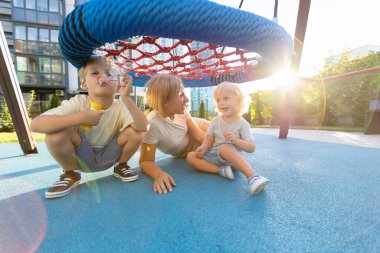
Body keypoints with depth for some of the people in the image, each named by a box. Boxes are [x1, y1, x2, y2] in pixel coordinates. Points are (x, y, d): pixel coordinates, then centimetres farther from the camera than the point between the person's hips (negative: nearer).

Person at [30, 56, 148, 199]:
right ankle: (71, 174, 1)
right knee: (56, 132, -27)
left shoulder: (121, 107, -18)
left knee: (135, 133, -23)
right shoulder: (78, 103, -20)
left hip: (108, 157, 1)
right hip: (81, 158, 0)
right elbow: (35, 125, -29)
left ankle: (121, 166, 6)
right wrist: (79, 118, -40)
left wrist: (126, 98, -40)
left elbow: (143, 128, -35)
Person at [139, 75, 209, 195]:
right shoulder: (152, 124, -44)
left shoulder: (181, 110, -29)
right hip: (184, 152, -3)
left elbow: (198, 134, -18)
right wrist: (159, 174, -56)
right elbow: (145, 161, -36)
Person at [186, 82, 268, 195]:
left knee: (224, 148, -39)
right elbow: (209, 139, 7)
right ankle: (221, 170, -24)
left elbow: (251, 148, -10)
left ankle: (252, 177, -43)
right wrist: (203, 148, -15)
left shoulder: (242, 123, -6)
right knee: (190, 156, -14)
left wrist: (236, 140, -27)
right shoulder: (215, 121, 5)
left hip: (232, 157, -5)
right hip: (214, 155, 5)